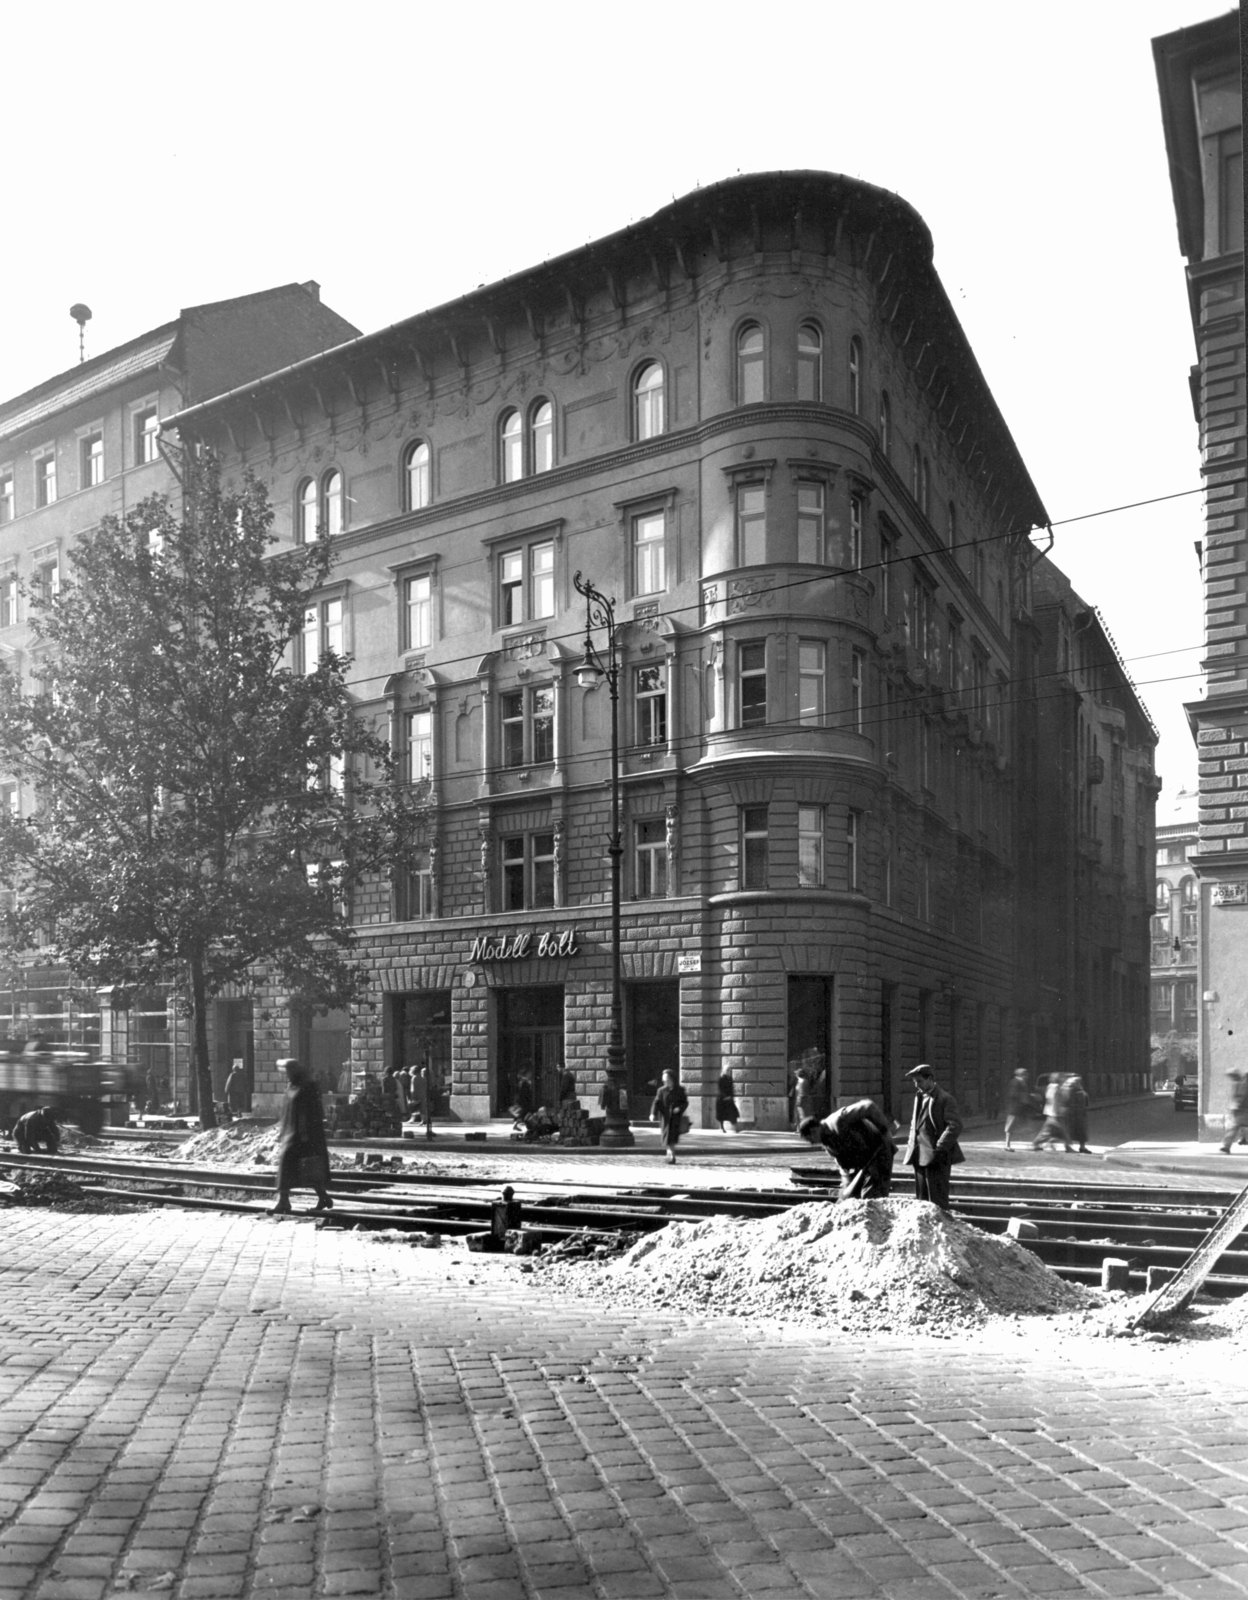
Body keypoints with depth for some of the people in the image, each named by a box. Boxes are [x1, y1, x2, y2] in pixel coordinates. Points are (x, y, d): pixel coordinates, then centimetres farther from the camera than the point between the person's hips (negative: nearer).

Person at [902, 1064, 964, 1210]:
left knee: (937, 1199, -4)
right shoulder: (919, 1097, 15)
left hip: (936, 1156, -8)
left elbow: (955, 1126, -17)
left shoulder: (945, 1099, -10)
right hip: (919, 1156, 8)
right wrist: (912, 1142, 12)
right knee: (921, 1198, 13)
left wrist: (939, 1148, -19)